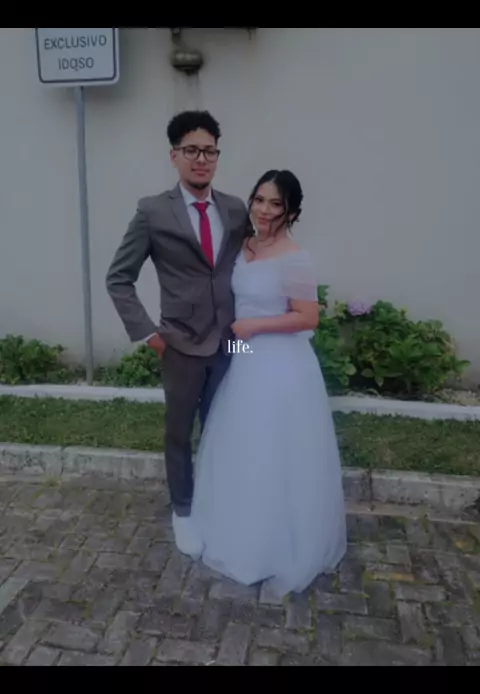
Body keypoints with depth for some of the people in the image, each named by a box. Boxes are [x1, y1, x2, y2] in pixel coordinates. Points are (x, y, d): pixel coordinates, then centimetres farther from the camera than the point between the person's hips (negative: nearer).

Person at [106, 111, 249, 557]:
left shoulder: (236, 210, 3)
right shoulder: (153, 211, -7)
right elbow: (118, 278, -4)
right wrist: (146, 332, -9)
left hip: (230, 344, 3)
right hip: (181, 346, -3)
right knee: (179, 434, 13)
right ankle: (183, 512, 35)